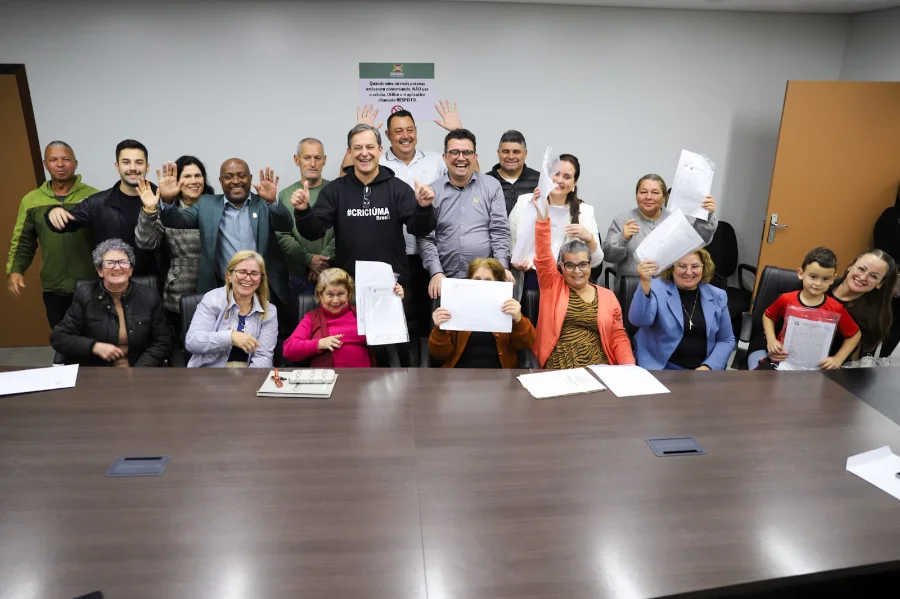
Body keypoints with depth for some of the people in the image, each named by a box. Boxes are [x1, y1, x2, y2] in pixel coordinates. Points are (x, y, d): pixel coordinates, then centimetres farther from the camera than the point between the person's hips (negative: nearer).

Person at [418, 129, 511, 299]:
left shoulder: (492, 186, 5)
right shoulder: (432, 191, 4)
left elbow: (500, 231, 1)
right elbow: (425, 238, 1)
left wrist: (503, 267, -11)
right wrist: (436, 272, -10)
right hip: (446, 279, 0)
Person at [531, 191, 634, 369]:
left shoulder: (607, 296, 14)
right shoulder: (553, 286, 9)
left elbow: (618, 337, 12)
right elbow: (543, 256, -5)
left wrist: (630, 369, -4)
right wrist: (542, 218, -18)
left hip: (598, 370, 2)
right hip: (557, 369, -2)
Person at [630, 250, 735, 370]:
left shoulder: (717, 296, 8)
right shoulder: (657, 288, -4)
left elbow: (726, 340, 12)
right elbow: (639, 320, -22)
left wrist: (709, 366, -5)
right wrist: (645, 283, -35)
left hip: (703, 370, 3)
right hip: (660, 369, -3)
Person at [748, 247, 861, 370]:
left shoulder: (835, 309, -6)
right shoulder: (786, 299, -4)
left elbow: (855, 335, 9)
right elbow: (768, 316, 16)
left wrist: (838, 359, -1)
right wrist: (771, 340, 1)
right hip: (781, 357, 1)